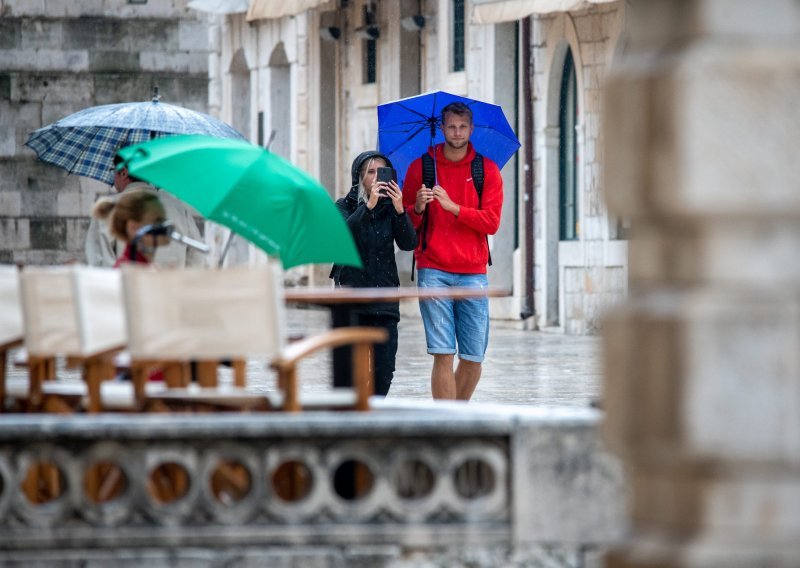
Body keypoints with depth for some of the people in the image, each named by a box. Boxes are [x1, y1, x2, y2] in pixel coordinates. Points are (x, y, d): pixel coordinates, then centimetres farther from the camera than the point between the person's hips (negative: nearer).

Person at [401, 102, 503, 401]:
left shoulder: (487, 170, 7)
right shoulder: (420, 167, 6)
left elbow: (491, 222, -2)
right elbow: (404, 225, 8)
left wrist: (453, 207, -15)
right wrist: (418, 208, -14)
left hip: (473, 273, 1)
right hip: (433, 272, -1)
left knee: (473, 360, 1)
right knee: (443, 356, -9)